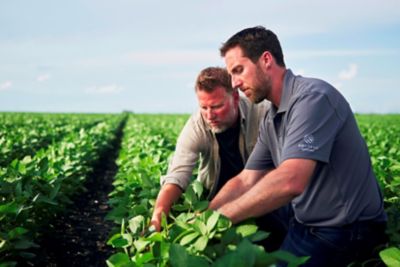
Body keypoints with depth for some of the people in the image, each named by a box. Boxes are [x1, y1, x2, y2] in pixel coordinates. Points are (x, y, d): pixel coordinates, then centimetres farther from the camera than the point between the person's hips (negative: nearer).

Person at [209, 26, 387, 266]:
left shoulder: (313, 97, -24)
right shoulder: (271, 120, 5)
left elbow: (290, 181, -35)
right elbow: (246, 181, 6)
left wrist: (219, 217, -27)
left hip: (345, 231, -8)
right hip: (303, 217, 8)